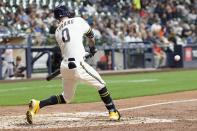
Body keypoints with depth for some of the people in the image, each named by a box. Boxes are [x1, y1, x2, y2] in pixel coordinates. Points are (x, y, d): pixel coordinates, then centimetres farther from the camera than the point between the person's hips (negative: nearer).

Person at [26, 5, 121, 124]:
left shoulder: (57, 32, 16)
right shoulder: (78, 21, 4)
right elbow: (90, 35, 19)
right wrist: (93, 48, 38)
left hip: (64, 66, 6)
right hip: (77, 65, -6)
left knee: (66, 97, 18)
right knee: (100, 84, 12)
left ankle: (37, 105, 6)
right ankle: (113, 112, 13)